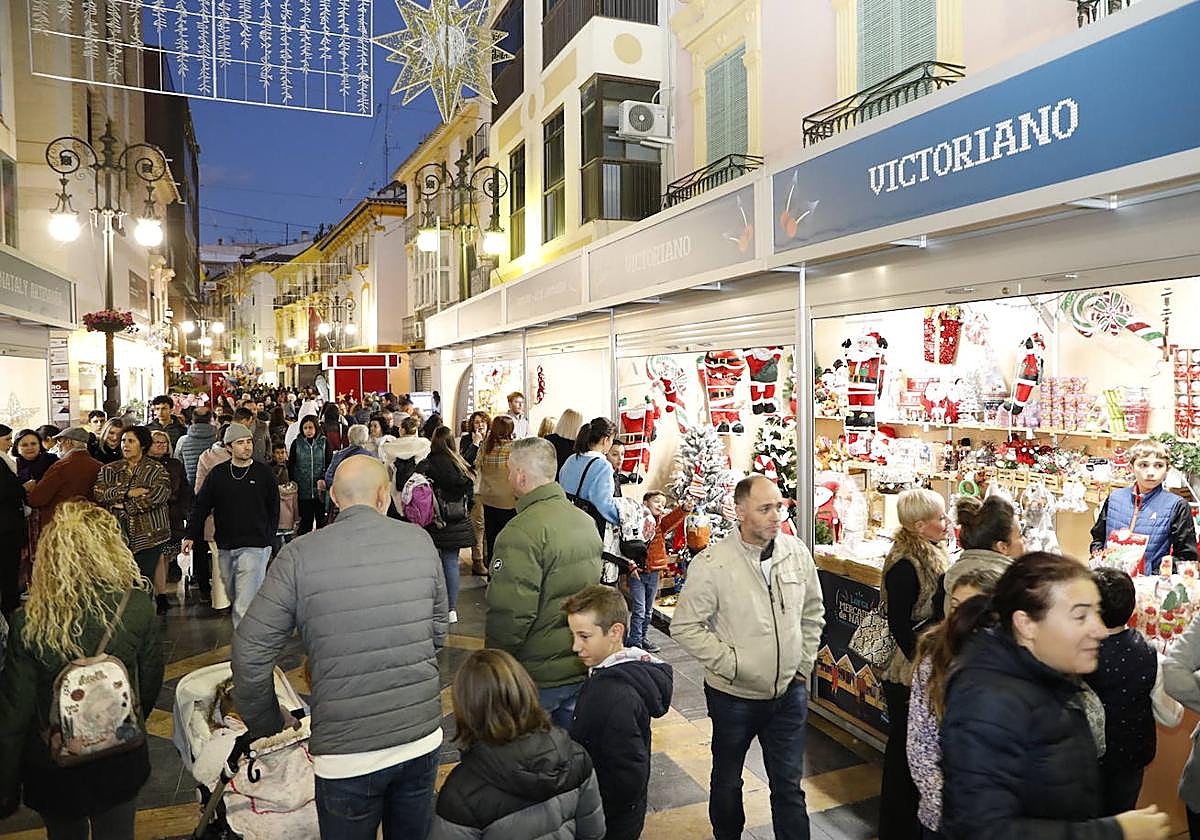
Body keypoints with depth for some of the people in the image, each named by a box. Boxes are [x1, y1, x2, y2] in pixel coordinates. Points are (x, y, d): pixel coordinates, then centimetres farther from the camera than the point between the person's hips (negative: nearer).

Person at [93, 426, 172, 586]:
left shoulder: (155, 469, 5)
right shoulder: (108, 470, 15)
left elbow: (160, 494, -12)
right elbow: (98, 493, 0)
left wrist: (123, 506, -9)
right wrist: (127, 493, -13)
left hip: (147, 536, -3)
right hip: (117, 535, 3)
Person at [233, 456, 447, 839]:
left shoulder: (299, 556, -12)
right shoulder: (420, 542, -4)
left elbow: (251, 653, -8)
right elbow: (438, 632, 5)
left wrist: (266, 726, 7)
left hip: (346, 753, -2)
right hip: (423, 739, 3)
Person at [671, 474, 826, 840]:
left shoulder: (797, 553, -3)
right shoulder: (711, 563, -18)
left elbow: (813, 613, 11)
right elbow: (685, 627, -14)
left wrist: (804, 664, 6)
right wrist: (730, 664, -17)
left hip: (790, 691, 3)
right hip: (734, 696, -2)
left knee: (789, 783, 15)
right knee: (727, 781, 19)